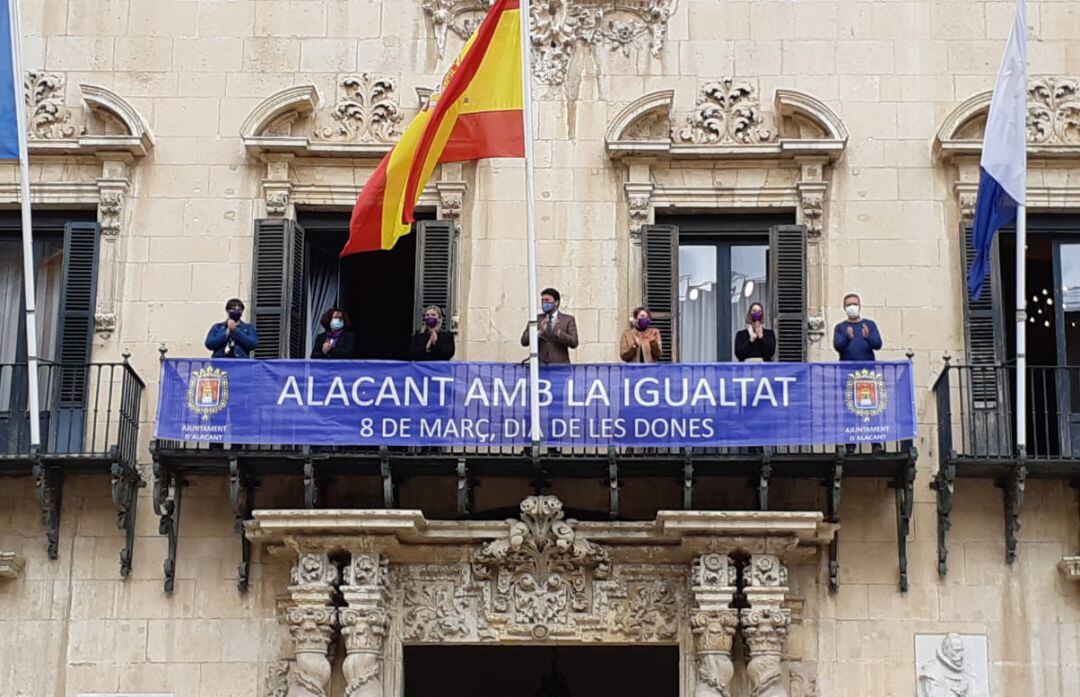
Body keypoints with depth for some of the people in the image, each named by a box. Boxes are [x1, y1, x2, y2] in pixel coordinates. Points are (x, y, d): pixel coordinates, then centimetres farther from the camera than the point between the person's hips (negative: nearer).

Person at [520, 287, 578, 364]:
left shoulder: (568, 319, 8)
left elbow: (574, 343, -3)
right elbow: (524, 341, 4)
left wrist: (558, 332, -17)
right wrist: (540, 332, -13)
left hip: (560, 363, -1)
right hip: (540, 363, 1)